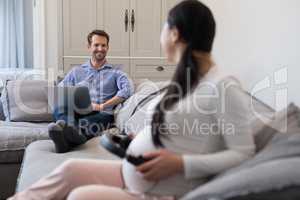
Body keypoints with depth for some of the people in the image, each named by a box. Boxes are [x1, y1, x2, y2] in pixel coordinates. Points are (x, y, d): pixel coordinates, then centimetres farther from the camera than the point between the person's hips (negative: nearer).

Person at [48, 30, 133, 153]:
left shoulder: (115, 73, 18)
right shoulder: (76, 72, 27)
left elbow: (127, 90, -3)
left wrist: (102, 106, -11)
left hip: (103, 116, -2)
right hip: (78, 114, 2)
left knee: (84, 122, -38)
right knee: (59, 109, -33)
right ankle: (71, 131, -62)